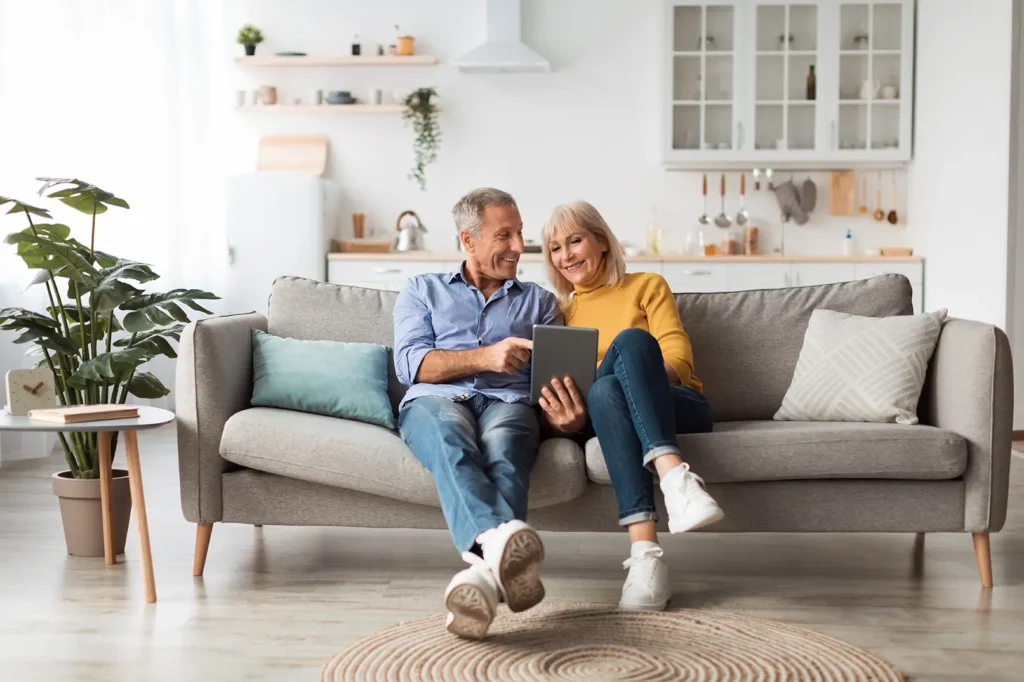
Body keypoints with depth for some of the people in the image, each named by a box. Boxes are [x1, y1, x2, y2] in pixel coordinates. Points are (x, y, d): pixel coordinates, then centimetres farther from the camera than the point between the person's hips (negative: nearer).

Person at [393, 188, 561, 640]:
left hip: (508, 402, 1)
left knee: (503, 452, -38)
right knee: (451, 441, -40)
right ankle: (500, 543, -68)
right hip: (437, 399, -1)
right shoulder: (423, 291, 25)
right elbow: (410, 364, 7)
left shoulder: (539, 301, 30)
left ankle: (484, 572, -65)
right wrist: (484, 357, -8)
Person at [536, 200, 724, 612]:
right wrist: (568, 417, -13)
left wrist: (644, 374, -20)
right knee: (604, 389, -35)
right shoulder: (561, 311, 22)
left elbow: (678, 357, 3)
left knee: (630, 340, -33)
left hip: (678, 406, -1)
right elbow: (561, 385, 12)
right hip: (606, 410, 1)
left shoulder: (647, 286, 16)